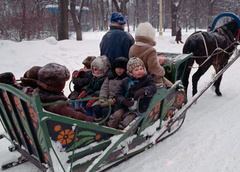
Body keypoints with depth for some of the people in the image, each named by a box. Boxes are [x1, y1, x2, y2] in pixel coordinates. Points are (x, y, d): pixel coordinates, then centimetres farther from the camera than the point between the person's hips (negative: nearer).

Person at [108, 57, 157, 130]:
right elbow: (118, 94, 11)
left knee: (128, 120, -28)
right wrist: (124, 101, -12)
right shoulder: (126, 81, 13)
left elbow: (153, 88, -9)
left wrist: (144, 91, -29)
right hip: (125, 106, 3)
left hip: (139, 107, -3)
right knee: (116, 116, -21)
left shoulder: (147, 79, 8)